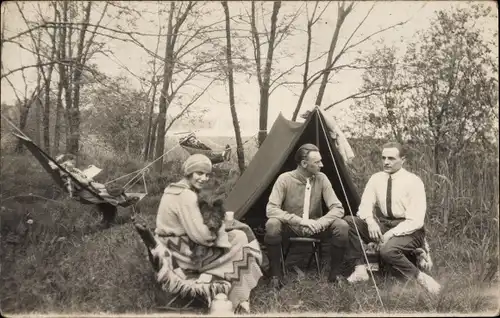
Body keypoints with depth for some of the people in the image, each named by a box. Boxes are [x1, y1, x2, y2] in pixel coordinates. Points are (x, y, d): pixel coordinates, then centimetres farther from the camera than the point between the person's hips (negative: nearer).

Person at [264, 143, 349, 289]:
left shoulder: (321, 178, -9)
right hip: (291, 227, -2)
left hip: (314, 227, 2)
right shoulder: (285, 179, -17)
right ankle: (276, 274, -14)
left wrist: (319, 223, -29)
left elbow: (337, 208, -11)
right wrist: (299, 220, -34)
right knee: (272, 225, -35)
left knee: (342, 226, -24)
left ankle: (334, 272, -4)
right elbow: (271, 209, -24)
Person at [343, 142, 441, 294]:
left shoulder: (413, 182, -14)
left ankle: (421, 278, -13)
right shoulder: (376, 178, 2)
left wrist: (391, 234, -23)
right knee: (349, 221, -15)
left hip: (408, 231, -6)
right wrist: (370, 221, -20)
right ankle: (360, 270, -13)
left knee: (387, 250, -36)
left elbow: (415, 221, -17)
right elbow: (365, 206, 2)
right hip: (383, 225, 6)